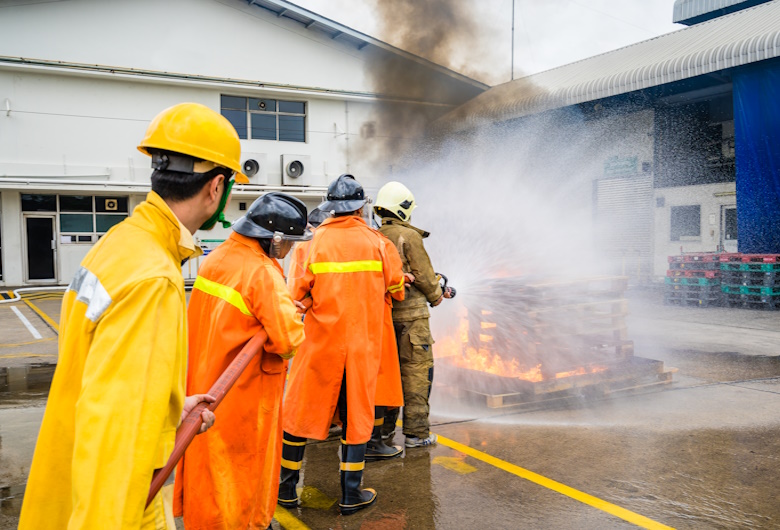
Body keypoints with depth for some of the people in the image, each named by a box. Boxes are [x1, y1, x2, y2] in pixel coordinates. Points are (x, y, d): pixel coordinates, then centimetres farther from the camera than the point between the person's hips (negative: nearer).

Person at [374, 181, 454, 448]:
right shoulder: (409, 236, -13)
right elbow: (423, 275, -12)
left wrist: (435, 289, 22)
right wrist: (436, 295, 9)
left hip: (383, 313, 7)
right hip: (410, 315, -7)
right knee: (416, 370, 0)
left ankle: (383, 425, 25)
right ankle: (416, 432, 3)